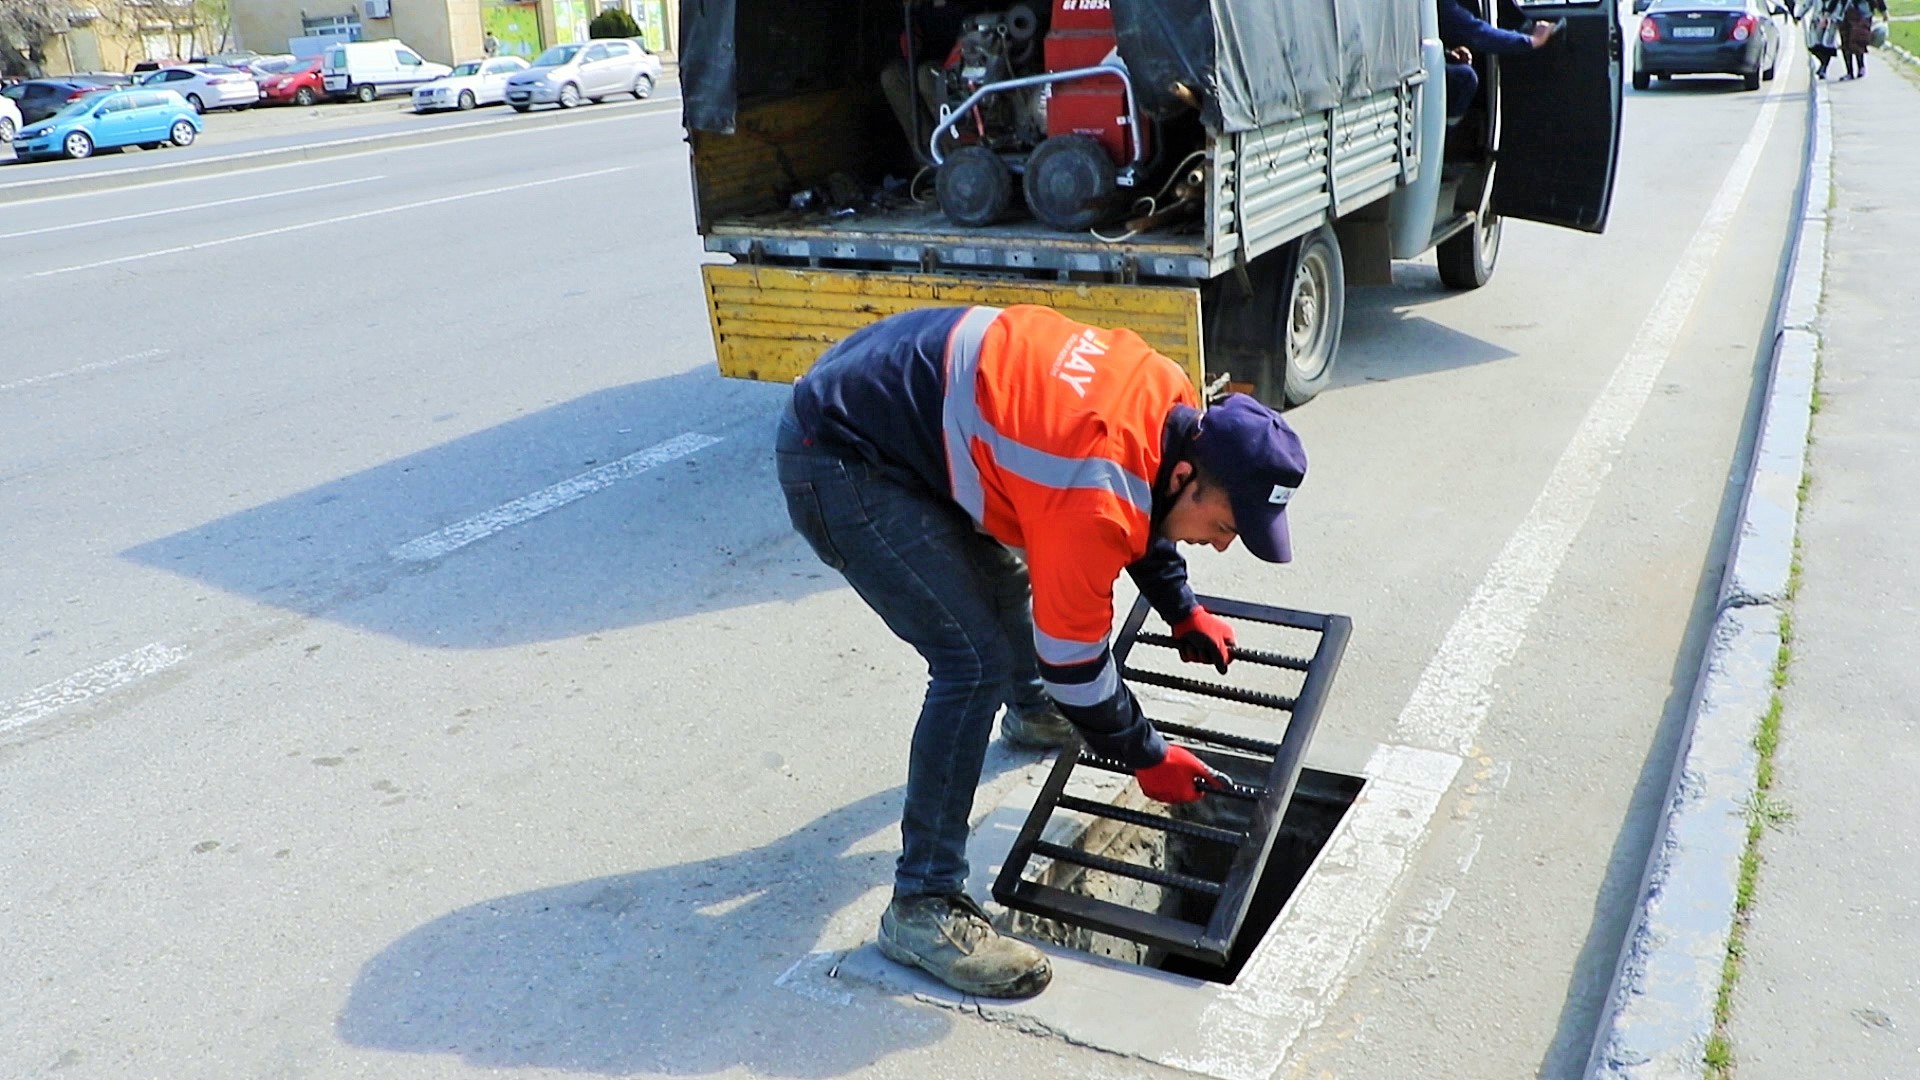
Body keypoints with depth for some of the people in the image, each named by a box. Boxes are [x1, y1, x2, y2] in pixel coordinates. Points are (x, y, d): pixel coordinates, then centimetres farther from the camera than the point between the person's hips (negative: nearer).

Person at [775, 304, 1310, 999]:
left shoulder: (1171, 404, -4)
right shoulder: (1093, 502, -29)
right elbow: (1072, 655, -17)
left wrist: (1184, 614, 24)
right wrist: (1147, 757, -3)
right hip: (836, 465, -10)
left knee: (1006, 576, 28)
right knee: (975, 661, -17)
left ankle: (1033, 711, 59)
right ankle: (922, 908, -8)